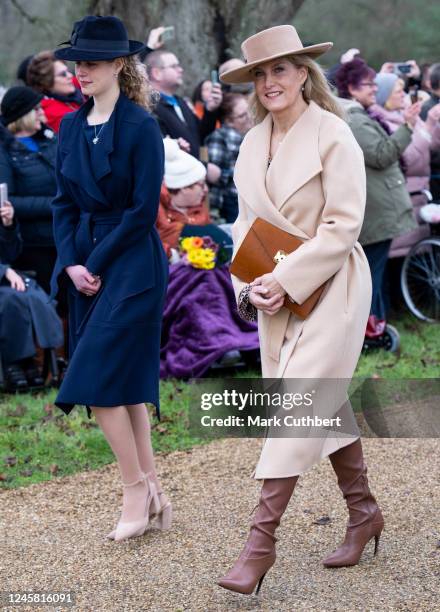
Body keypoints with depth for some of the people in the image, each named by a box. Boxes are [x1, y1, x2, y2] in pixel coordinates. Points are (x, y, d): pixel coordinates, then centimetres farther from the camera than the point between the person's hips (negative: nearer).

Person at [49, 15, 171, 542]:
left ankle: (136, 488, 4)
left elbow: (143, 210, -13)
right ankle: (151, 491, 19)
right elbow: (64, 202, 9)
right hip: (88, 267, 7)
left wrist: (97, 263, -12)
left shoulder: (140, 127, -11)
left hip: (131, 266, -7)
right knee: (126, 384, 10)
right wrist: (71, 264, -5)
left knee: (100, 381, -11)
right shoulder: (70, 127, 9)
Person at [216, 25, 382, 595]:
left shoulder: (333, 136, -13)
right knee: (327, 402, 15)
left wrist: (286, 279, -18)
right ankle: (364, 513, 30)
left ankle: (261, 541, -10)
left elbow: (343, 225, -16)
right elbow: (245, 221, 13)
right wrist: (250, 286, -2)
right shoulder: (252, 143, 8)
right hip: (276, 294, 7)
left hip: (329, 289, -7)